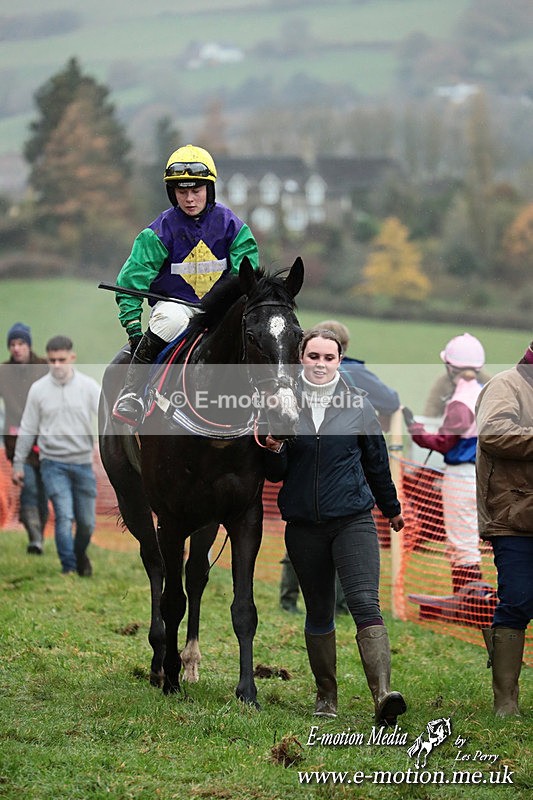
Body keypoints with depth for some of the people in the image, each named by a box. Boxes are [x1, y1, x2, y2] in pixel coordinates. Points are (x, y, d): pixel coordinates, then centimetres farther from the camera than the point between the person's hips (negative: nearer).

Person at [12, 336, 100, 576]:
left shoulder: (89, 386, 0)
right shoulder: (38, 389, 1)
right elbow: (27, 429, 8)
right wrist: (18, 464, 11)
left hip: (83, 462, 1)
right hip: (53, 463, -1)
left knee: (87, 522, 7)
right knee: (64, 516, -14)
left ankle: (80, 554, 36)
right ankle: (68, 568, -4)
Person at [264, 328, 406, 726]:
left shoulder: (359, 405, 3)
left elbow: (377, 462, 16)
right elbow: (275, 473, 5)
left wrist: (392, 508, 26)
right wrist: (274, 451, -17)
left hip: (353, 520, -2)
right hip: (304, 525, 2)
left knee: (365, 603, -17)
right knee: (319, 614, 11)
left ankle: (383, 694, -29)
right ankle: (326, 697, 25)